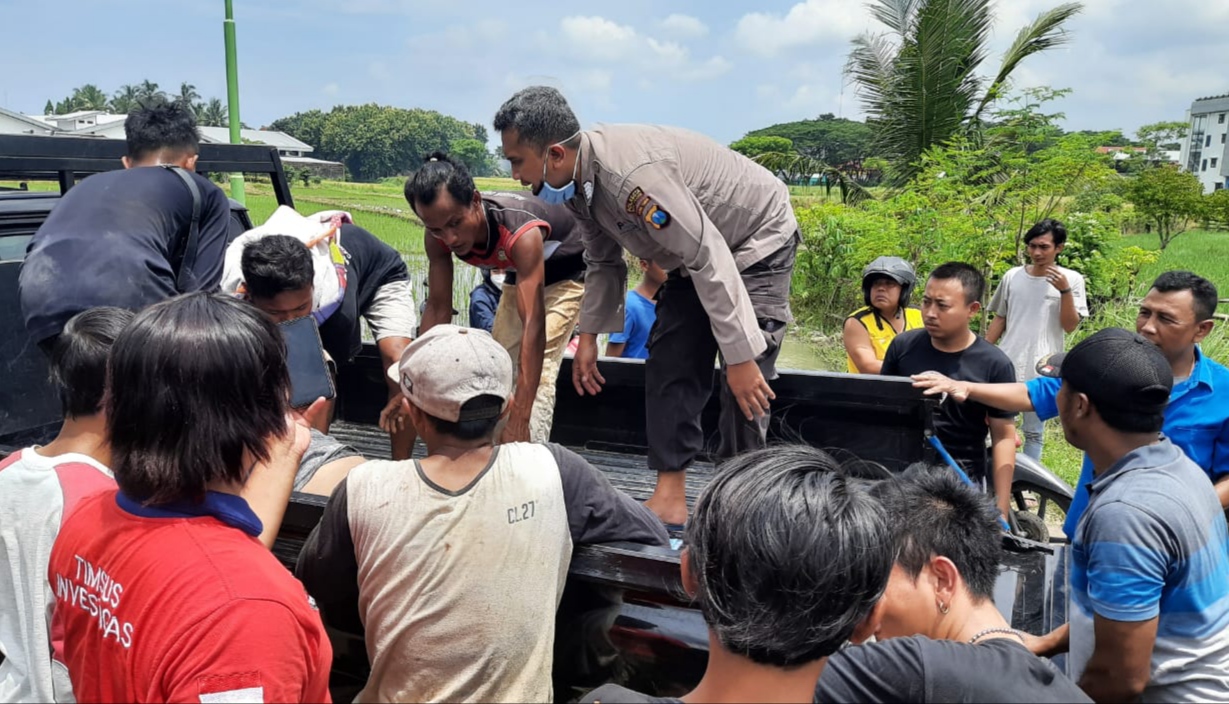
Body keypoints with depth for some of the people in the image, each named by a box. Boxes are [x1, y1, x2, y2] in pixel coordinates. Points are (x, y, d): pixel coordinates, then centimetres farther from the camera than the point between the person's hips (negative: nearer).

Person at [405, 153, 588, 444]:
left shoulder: (521, 232, -43)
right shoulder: (438, 238, -24)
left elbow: (534, 326, -48)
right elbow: (438, 309, -14)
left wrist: (519, 422, -53)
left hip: (569, 273, -6)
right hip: (519, 275, 7)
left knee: (538, 371, -22)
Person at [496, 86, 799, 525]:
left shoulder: (632, 173, -38)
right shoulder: (581, 177, -8)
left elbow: (709, 258, -37)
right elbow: (604, 261, 8)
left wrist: (739, 357, -35)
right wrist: (589, 335, 6)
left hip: (757, 241, -9)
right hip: (695, 249, 9)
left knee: (745, 384, -15)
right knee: (669, 366, 1)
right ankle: (670, 498, 6)